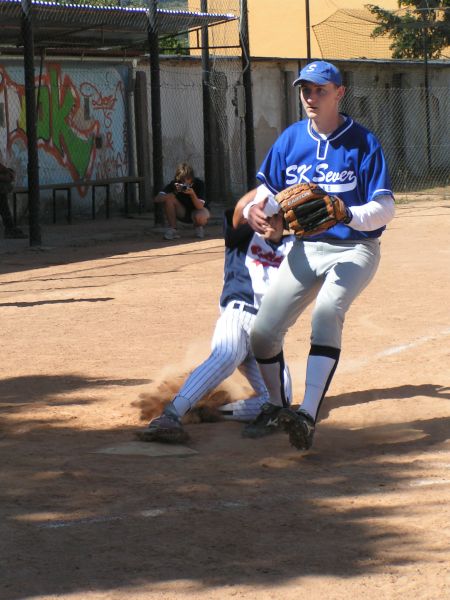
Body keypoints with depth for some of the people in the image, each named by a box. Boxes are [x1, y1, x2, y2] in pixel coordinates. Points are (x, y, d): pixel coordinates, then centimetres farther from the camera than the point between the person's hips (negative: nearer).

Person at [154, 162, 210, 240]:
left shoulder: (199, 184, -23)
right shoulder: (174, 184, -18)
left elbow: (200, 207, -30)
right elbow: (157, 199, -27)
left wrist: (192, 194, -47)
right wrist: (174, 193, -41)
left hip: (197, 210, -2)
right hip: (182, 213, 2)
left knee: (200, 218, -39)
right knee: (169, 198, -26)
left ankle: (198, 226, 1)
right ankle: (172, 229, -16)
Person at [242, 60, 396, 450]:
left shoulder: (363, 141, -10)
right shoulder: (291, 139, 3)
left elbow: (385, 208, -14)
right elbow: (269, 192, 9)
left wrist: (347, 215, -35)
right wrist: (255, 210, -15)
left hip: (354, 250, -5)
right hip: (305, 248, 5)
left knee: (327, 312, -32)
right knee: (262, 332, -1)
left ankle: (308, 415, -39)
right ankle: (277, 406, 27)